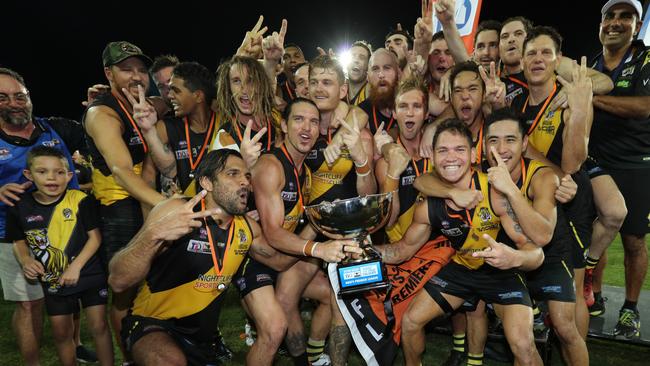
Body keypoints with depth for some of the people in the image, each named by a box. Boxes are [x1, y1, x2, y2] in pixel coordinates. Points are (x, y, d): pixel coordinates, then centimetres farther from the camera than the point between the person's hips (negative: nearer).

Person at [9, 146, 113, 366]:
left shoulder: (81, 200, -14)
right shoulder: (20, 208, -5)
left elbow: (95, 237, -11)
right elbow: (19, 242, 9)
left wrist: (76, 266, -19)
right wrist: (26, 261, -10)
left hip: (90, 275, -3)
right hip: (53, 281, 3)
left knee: (99, 327, 4)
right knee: (61, 333, 15)